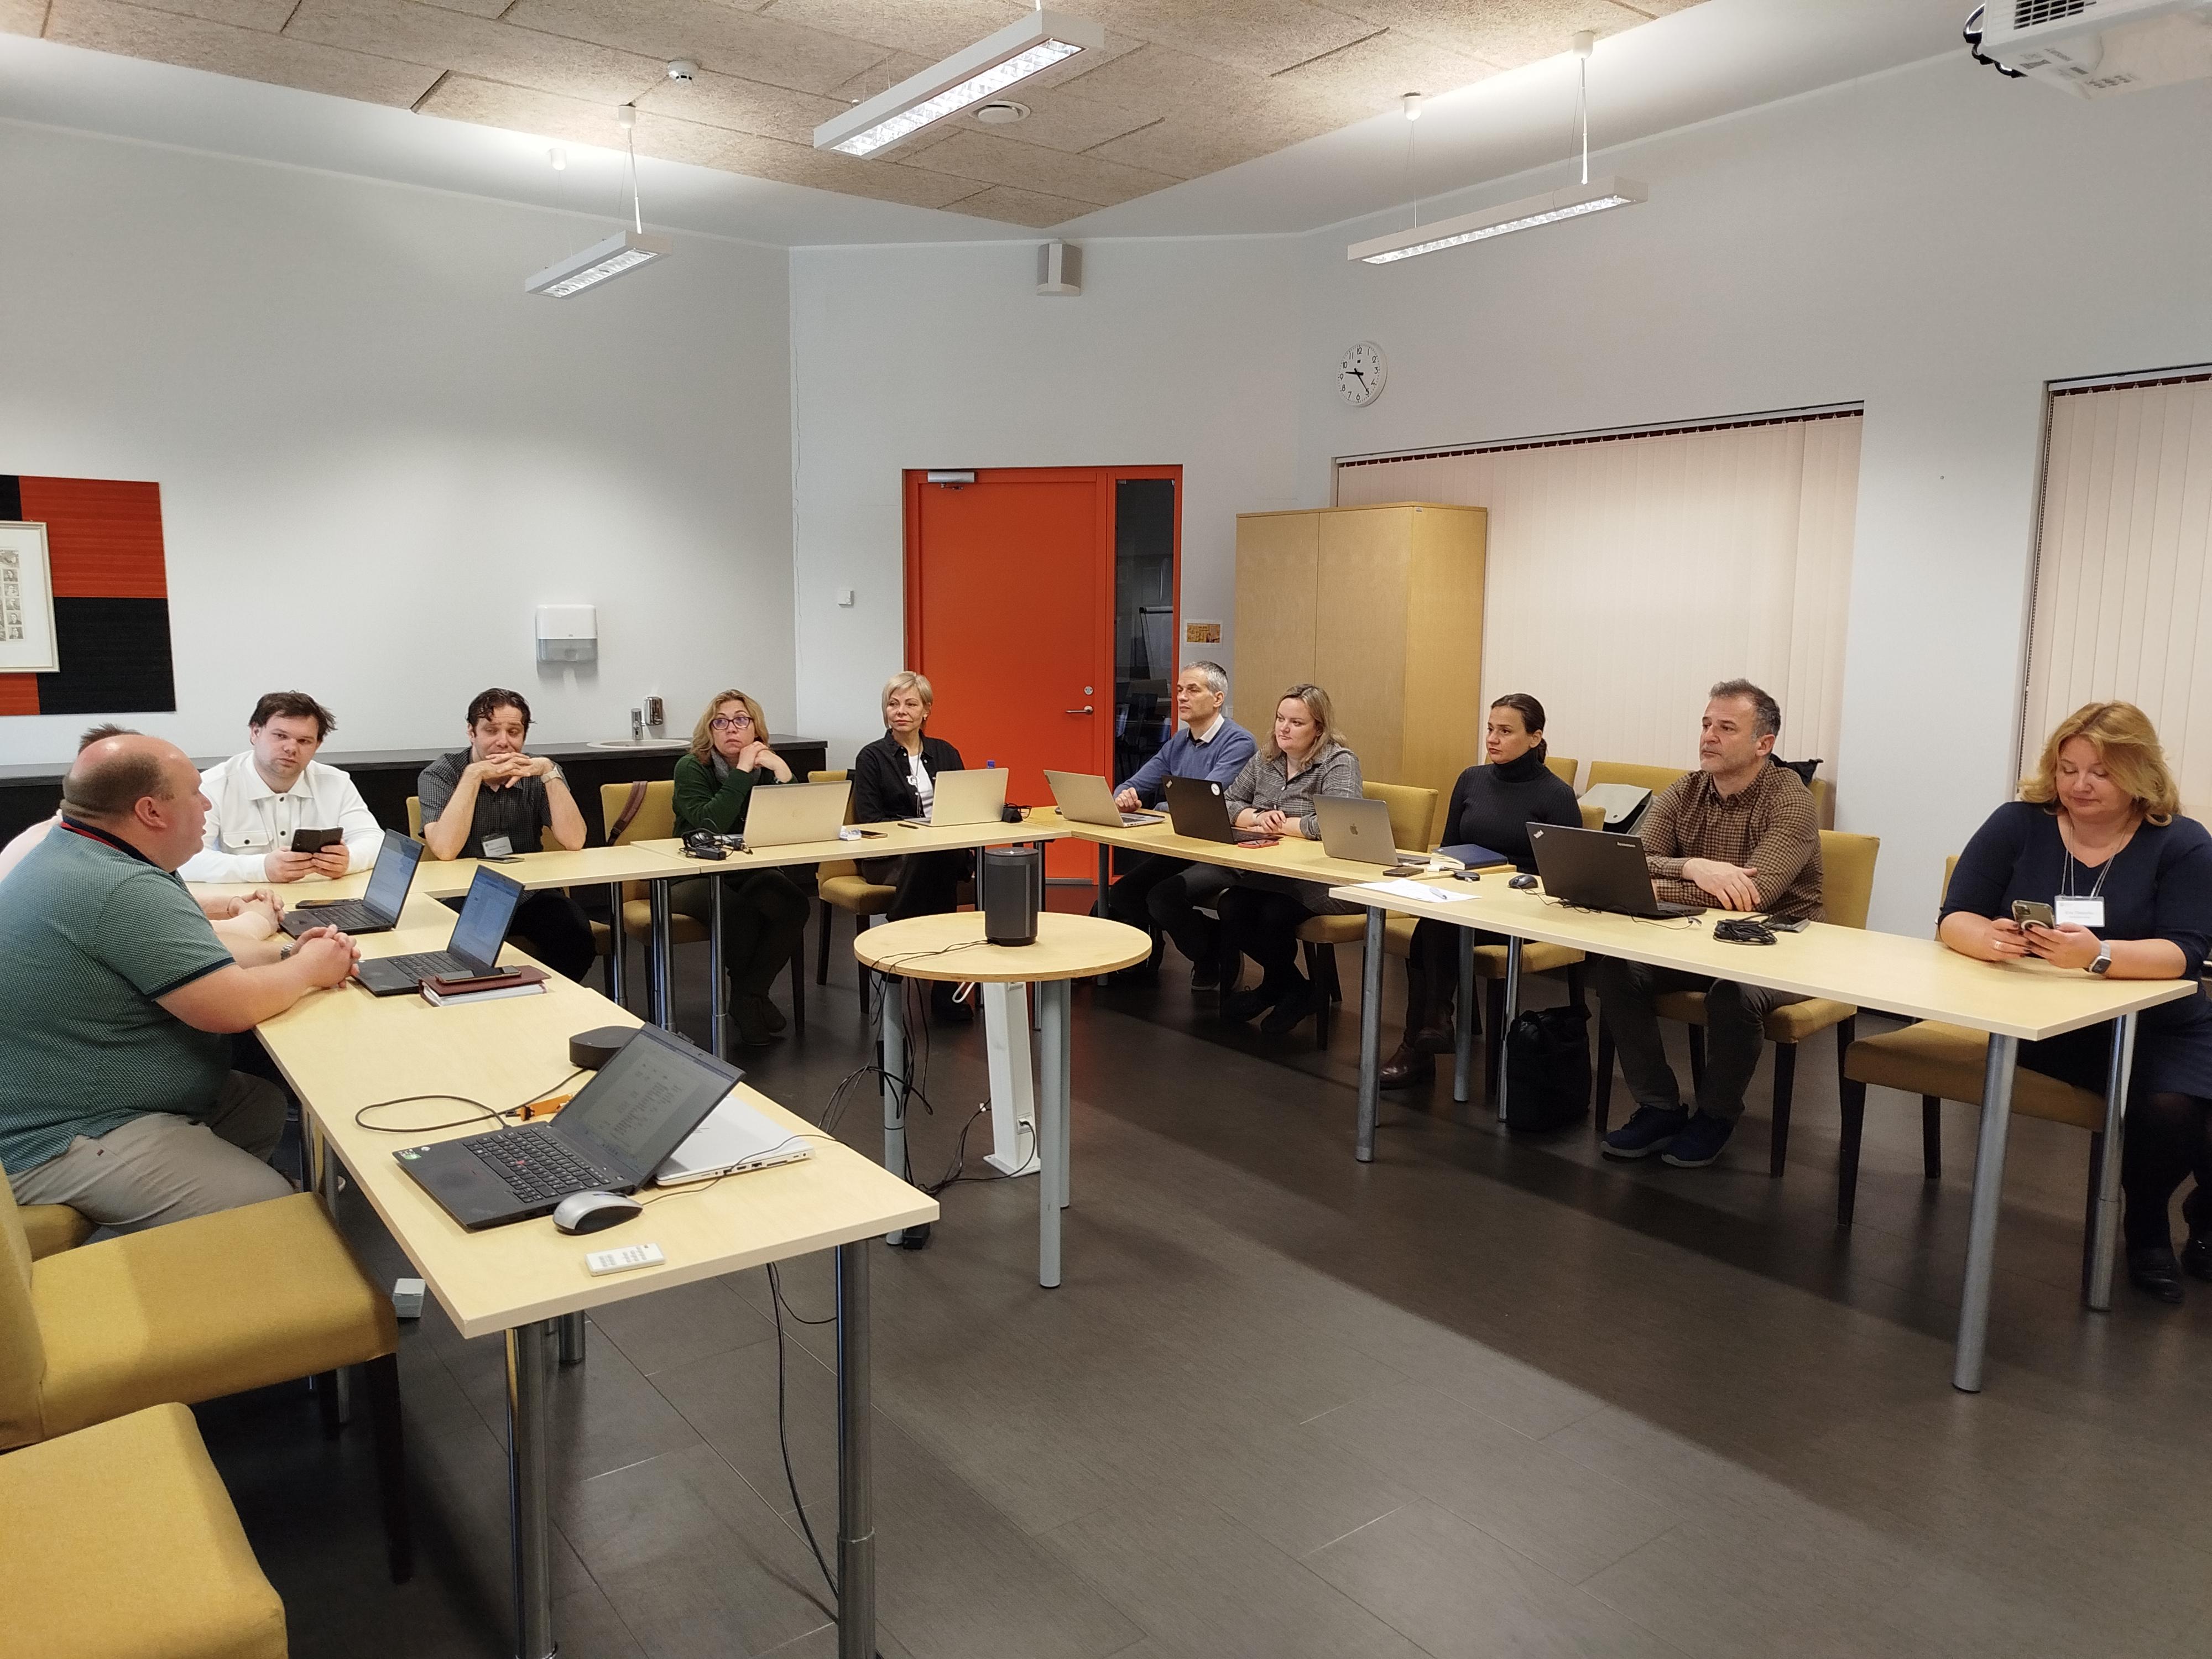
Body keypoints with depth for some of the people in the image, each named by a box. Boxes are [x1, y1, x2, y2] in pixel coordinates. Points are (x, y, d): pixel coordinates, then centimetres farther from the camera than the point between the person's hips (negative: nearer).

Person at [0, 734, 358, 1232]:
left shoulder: (75, 854, 8)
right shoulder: (122, 891, -27)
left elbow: (188, 953, 18)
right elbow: (235, 1006, -26)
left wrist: (284, 953, 4)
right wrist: (309, 969, -7)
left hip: (65, 1102, 11)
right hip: (66, 1142, -11)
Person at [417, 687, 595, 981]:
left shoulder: (537, 773, 1)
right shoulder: (439, 775, -5)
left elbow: (573, 842, -13)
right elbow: (445, 850, -22)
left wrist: (549, 772, -18)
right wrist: (474, 775, -22)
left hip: (529, 895, 2)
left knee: (575, 934, -26)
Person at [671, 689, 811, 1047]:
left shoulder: (767, 768, 4)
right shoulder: (692, 768, -8)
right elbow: (710, 824, -25)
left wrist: (782, 772, -19)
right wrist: (742, 771, -24)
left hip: (752, 875, 4)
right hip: (696, 879, -4)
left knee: (793, 903, -27)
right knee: (737, 908, -34)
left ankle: (751, 993, -9)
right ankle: (746, 997, -6)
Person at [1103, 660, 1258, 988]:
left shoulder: (1238, 743, -12)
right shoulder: (1178, 743, 13)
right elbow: (1133, 786, 13)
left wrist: (1152, 808, -10)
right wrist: (1124, 797, -13)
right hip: (1180, 849, 8)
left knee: (1164, 897, -26)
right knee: (1121, 894, -10)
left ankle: (1215, 960, 0)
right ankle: (1140, 964, 15)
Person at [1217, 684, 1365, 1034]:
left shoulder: (1339, 763, -10)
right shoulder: (1265, 760, 11)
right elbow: (1227, 804, 13)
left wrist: (1280, 825, -14)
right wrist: (1258, 817, -9)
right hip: (1267, 873, 6)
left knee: (1274, 914, -31)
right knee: (1231, 907, -20)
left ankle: (1279, 986, 5)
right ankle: (1290, 988, 6)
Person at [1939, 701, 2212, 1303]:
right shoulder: (2018, 824, 0)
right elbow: (1954, 920, -4)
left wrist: (2098, 954, -36)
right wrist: (1989, 939, -29)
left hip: (2160, 1026, 1)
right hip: (2047, 1023, -1)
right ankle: (2146, 1229, 5)